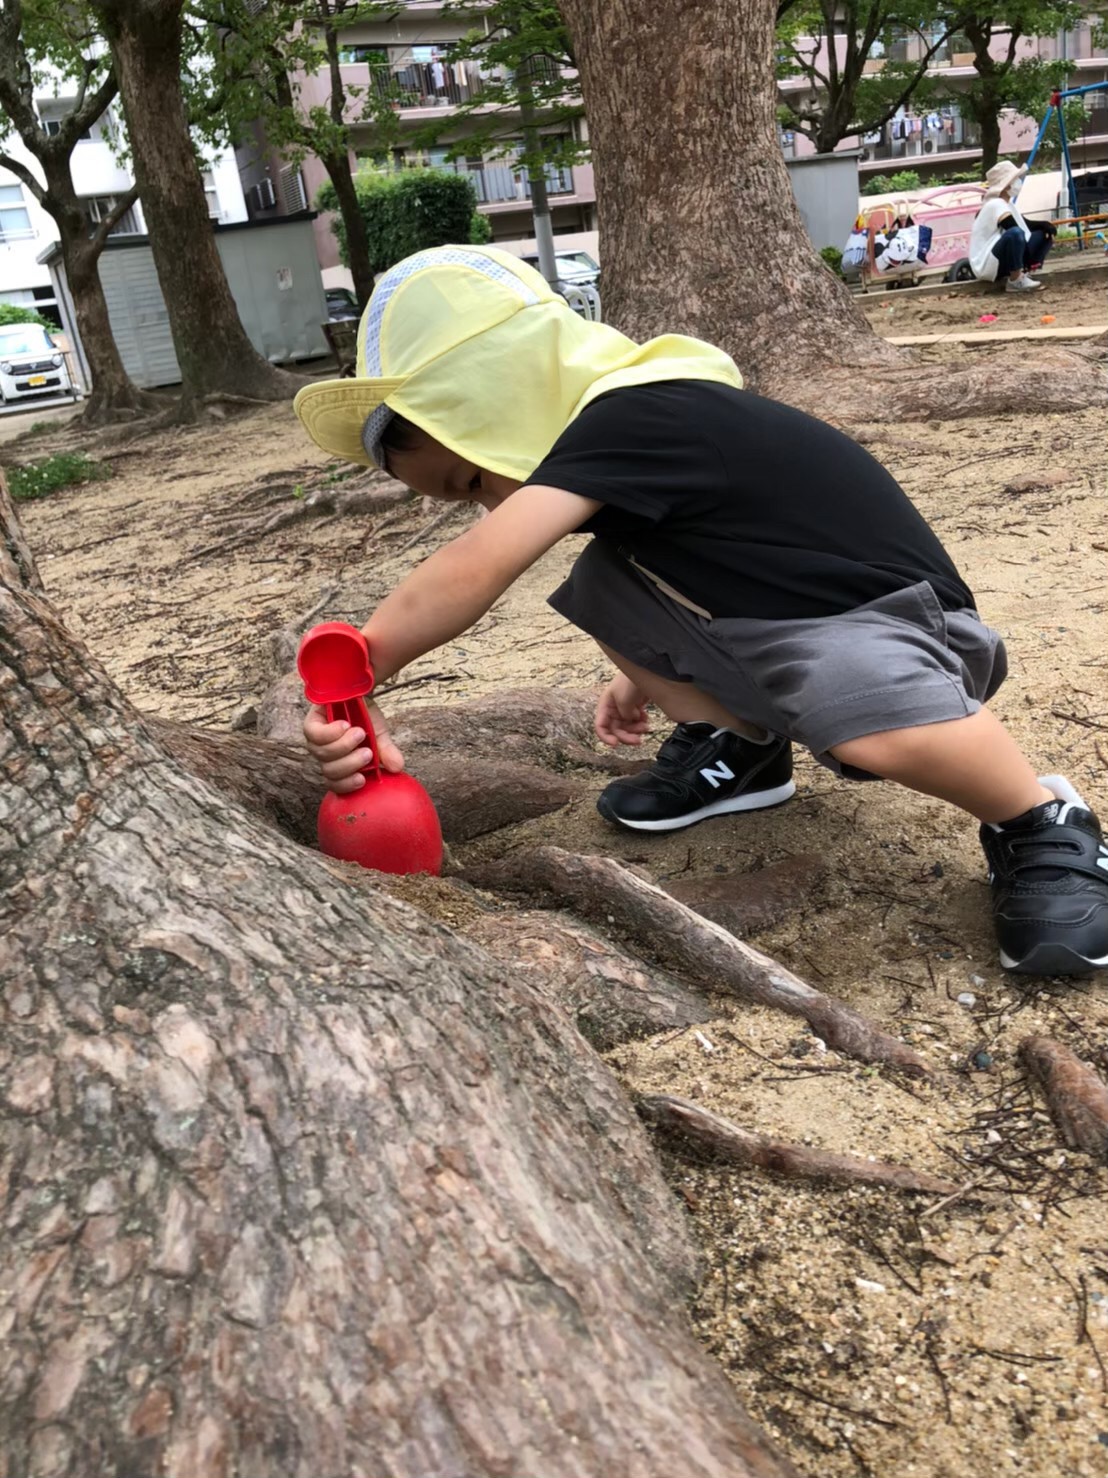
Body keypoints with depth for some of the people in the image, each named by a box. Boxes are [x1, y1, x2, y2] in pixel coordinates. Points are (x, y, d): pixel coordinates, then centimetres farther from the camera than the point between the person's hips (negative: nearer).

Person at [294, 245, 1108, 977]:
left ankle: (1042, 828, -10)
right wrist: (657, 668, 24)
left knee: (871, 722, -40)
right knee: (604, 585, -2)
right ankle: (739, 747, 14)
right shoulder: (638, 420, 5)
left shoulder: (629, 418, -25)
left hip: (887, 617, -9)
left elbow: (478, 566, -35)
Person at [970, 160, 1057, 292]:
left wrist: (1045, 225, -1)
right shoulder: (995, 205, -17)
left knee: (1045, 233, 9)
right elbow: (1015, 229, -22)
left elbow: (1025, 225, 19)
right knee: (1015, 234, -37)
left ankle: (1023, 273, 0)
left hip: (1000, 260, 10)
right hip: (986, 265, -10)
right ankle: (1015, 281, -20)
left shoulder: (1006, 203, 13)